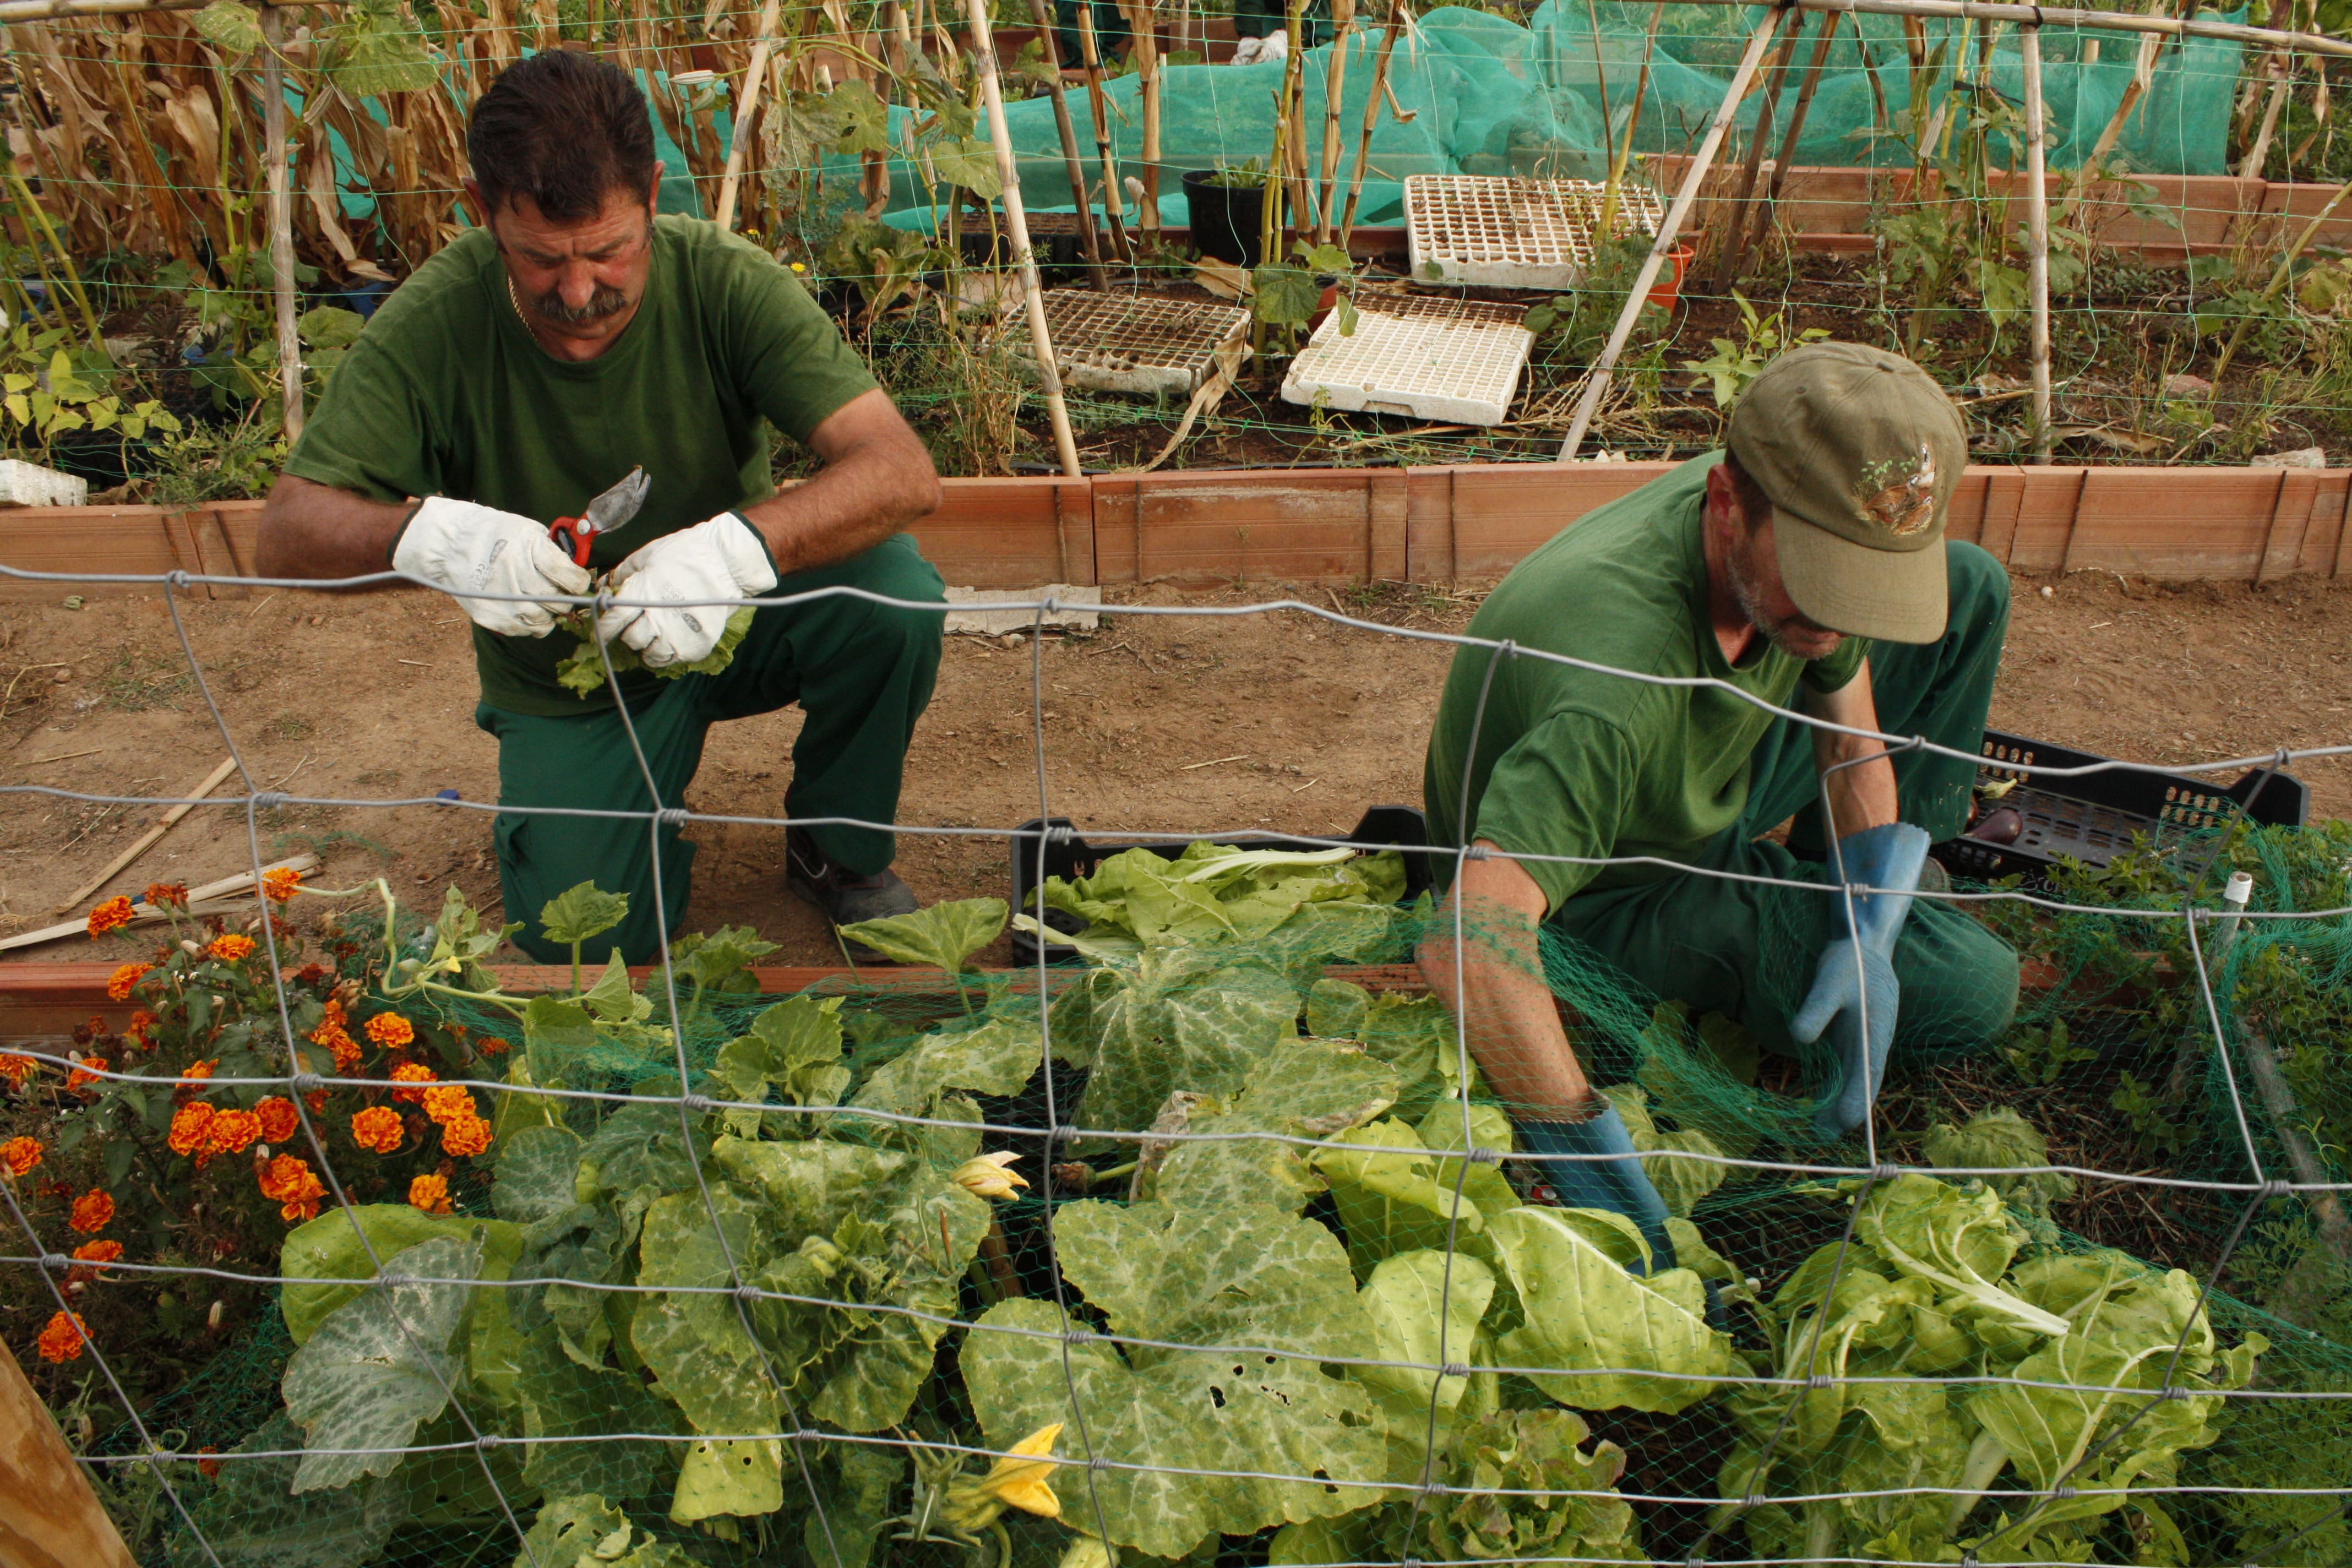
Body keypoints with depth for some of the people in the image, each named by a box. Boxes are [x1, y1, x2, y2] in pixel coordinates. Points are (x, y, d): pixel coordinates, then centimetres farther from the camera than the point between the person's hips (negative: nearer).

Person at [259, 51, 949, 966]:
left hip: (733, 618, 0)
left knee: (893, 597, -29)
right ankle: (645, 811, 24)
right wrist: (425, 533, -42)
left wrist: (741, 544, -48)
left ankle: (839, 849, 0)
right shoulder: (435, 324, -21)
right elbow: (284, 535, -19)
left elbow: (903, 473, -30)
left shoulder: (722, 282, -22)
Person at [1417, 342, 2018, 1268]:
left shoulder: (1809, 525, -21)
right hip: (1615, 886, -7)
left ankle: (1818, 882, 20)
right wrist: (1598, 1169, -51)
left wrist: (1868, 934, -18)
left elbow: (1853, 740, -5)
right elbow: (1468, 943, -54)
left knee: (1974, 591, 5)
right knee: (1968, 990, -13)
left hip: (1713, 781, 7)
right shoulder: (1620, 685, -45)